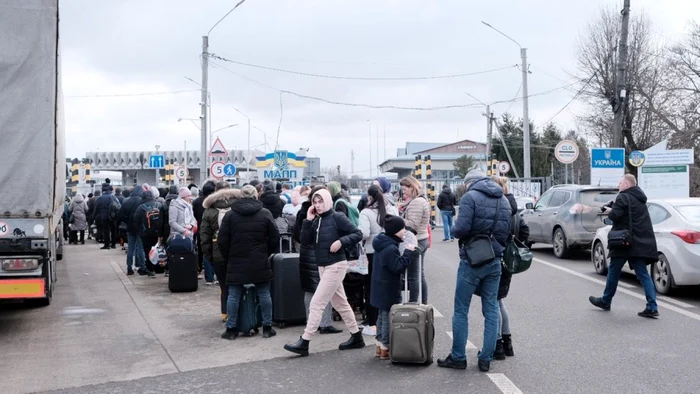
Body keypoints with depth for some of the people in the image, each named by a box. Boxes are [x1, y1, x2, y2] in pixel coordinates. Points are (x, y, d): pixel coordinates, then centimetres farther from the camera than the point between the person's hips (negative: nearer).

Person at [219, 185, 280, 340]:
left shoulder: (230, 215, -2)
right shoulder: (265, 213, -2)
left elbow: (222, 240, -2)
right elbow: (274, 238, 0)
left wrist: (228, 257, 12)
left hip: (236, 263, 0)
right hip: (260, 263, 0)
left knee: (234, 296, 8)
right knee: (264, 295, 9)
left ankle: (231, 329, 12)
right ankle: (267, 328, 13)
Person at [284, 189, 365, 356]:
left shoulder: (337, 217, -11)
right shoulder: (316, 221, 8)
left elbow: (358, 234, -11)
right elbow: (305, 241, 0)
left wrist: (341, 241, -24)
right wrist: (308, 220, -7)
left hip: (335, 266, -8)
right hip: (323, 267, 8)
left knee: (316, 303, -9)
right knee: (340, 303, 15)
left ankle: (304, 342, -4)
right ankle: (356, 337, 26)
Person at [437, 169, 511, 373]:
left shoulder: (470, 197, -11)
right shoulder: (503, 200, 10)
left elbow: (461, 228, -21)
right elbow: (507, 231, 8)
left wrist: (453, 229, 0)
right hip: (494, 261, 6)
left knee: (461, 311, 4)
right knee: (491, 310, 10)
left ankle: (458, 357, 11)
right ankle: (486, 359, 13)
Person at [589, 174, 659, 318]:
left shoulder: (623, 197, -12)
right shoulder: (639, 198, 17)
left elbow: (615, 215, -22)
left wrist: (609, 211, -1)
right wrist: (613, 206, 8)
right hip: (641, 241, 8)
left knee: (614, 271, 8)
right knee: (643, 274, 5)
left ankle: (605, 301, 21)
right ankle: (652, 307, -3)